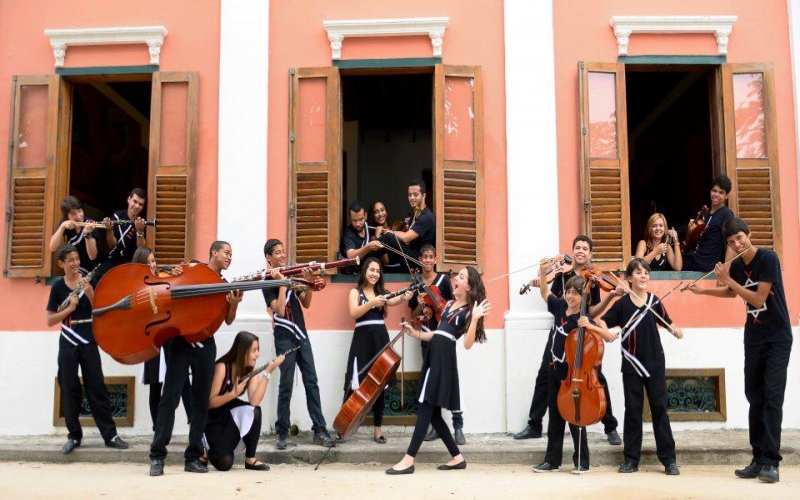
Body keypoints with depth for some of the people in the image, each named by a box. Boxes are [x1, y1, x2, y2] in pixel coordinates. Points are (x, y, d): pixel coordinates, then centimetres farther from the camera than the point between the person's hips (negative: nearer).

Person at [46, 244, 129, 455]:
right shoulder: (58, 287, 0)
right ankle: (74, 435, 15)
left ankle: (110, 435, 3)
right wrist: (70, 308, -15)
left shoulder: (88, 281, 0)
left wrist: (90, 293, -21)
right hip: (68, 344, 1)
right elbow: (50, 321, -1)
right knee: (69, 390, 4)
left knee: (97, 388, 0)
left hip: (89, 342, 0)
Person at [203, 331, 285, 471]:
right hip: (211, 419, -5)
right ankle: (208, 450, 15)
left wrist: (268, 371, -28)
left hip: (230, 417, 5)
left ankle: (250, 459, -11)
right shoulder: (222, 367, -21)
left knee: (255, 411, -26)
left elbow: (254, 402, -24)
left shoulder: (251, 371, -5)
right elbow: (209, 402, -19)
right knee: (224, 464, -19)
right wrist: (234, 394, -31)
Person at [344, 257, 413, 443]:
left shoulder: (381, 292, 13)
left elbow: (391, 301, -9)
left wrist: (403, 297, -29)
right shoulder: (356, 292, 5)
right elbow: (353, 313, -12)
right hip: (362, 339, -3)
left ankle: (378, 429, 12)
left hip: (381, 339, 4)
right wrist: (372, 303, -24)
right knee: (355, 384, -7)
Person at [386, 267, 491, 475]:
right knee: (432, 412, 9)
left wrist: (475, 319, -23)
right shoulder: (449, 304, 19)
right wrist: (415, 333, 19)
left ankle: (408, 460, -9)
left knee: (426, 408, -10)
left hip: (444, 357, -9)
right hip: (432, 354, 9)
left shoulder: (469, 310, -4)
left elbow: (467, 344, -14)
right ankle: (457, 457, 17)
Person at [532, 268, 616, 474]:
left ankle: (582, 462, 15)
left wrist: (590, 326, -35)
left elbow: (610, 337, -22)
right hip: (555, 371, 6)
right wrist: (543, 272, 3)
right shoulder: (560, 306, 0)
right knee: (555, 416, 12)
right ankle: (552, 460, 21)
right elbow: (545, 292, 16)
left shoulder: (586, 317, -16)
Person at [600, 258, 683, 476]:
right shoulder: (622, 304, -2)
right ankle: (631, 458, 13)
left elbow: (666, 321, 13)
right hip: (632, 364, -1)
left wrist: (675, 330, -7)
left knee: (659, 408, 3)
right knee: (632, 410, 5)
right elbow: (603, 321, -3)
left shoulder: (654, 301, 2)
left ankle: (669, 459, 9)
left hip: (655, 363, 1)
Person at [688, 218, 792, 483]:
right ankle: (759, 459, 9)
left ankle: (771, 461, -12)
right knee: (755, 397, 5)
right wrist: (702, 291, 13)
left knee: (772, 396, -13)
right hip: (753, 337, 6)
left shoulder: (768, 258, -16)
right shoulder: (736, 265, 2)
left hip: (778, 337, -6)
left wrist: (728, 279, -18)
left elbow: (759, 299, -21)